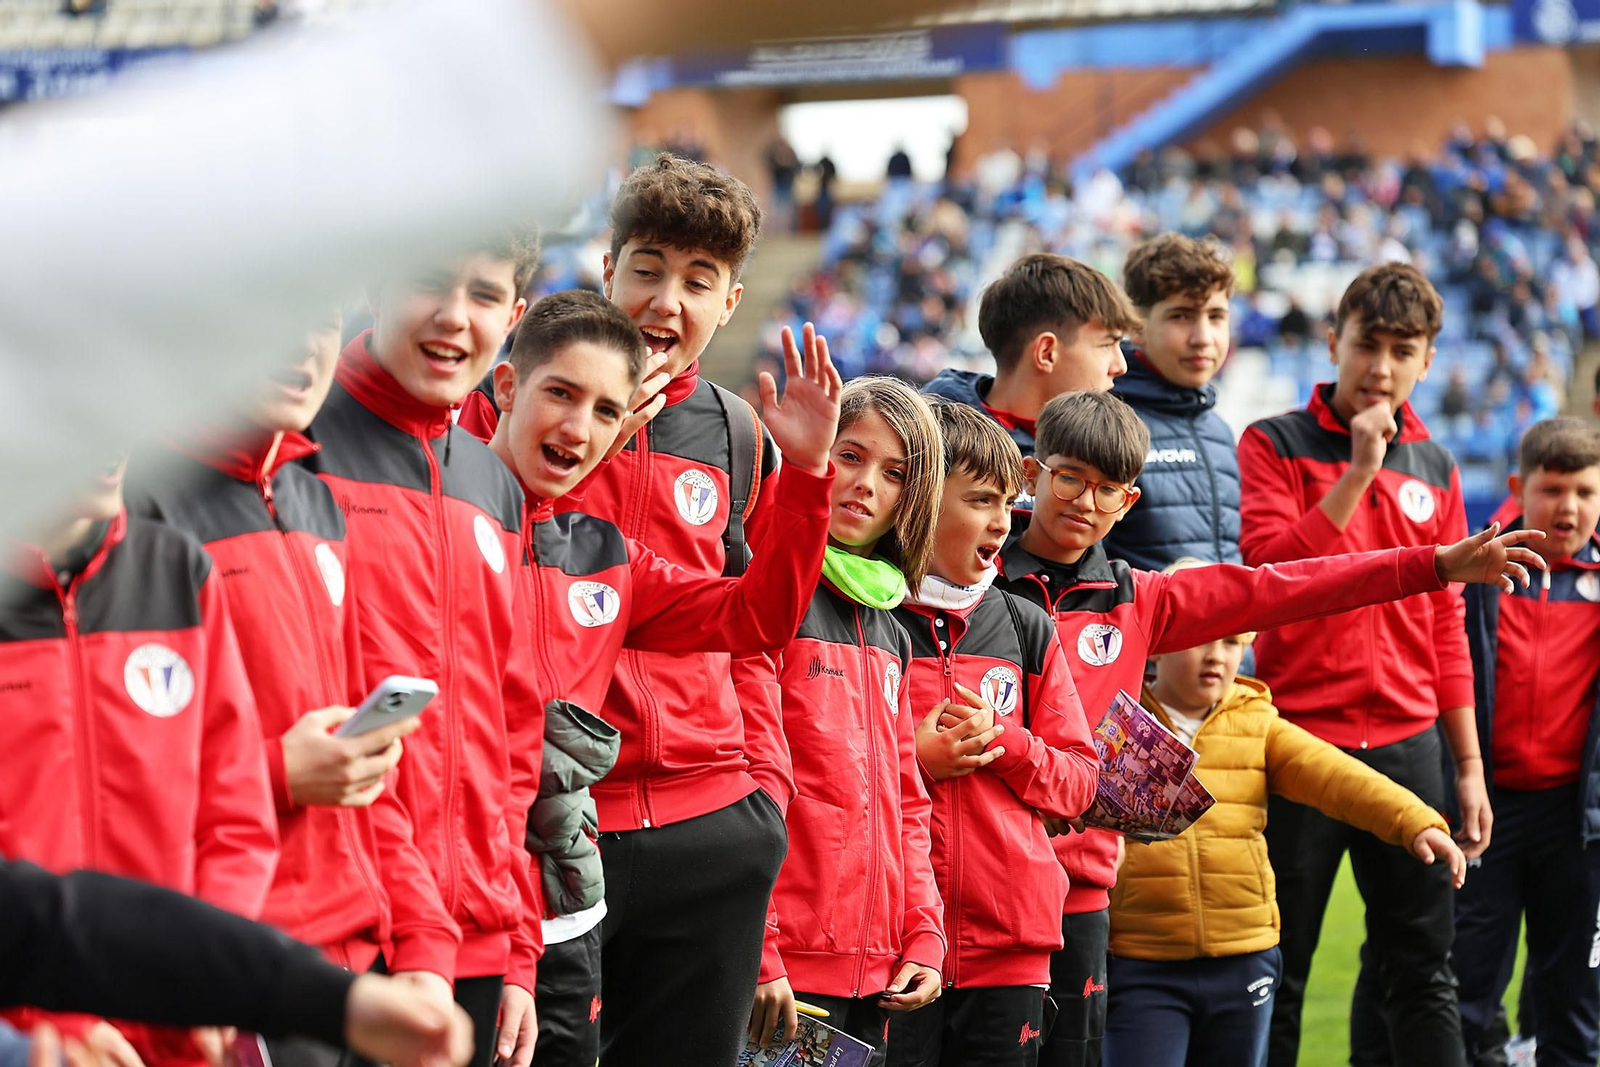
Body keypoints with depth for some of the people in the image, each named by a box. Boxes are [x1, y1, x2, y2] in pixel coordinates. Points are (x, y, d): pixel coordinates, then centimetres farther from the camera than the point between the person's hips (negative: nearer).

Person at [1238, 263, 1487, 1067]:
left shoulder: (1434, 468, 12)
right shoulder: (1274, 445, -1)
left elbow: (1446, 627, 15)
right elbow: (1269, 569, -16)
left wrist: (1470, 766, 13)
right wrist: (1359, 471, -17)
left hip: (1406, 744, 4)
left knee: (1425, 969, 5)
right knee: (1277, 974, 2)